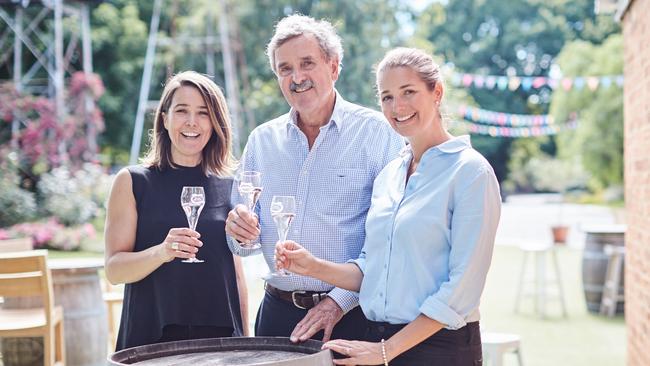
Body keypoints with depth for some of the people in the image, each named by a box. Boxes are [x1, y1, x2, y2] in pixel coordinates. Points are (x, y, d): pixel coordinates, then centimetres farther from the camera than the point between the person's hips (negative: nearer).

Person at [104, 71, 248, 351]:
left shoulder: (228, 187, 6)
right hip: (152, 336, -2)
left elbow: (235, 272, 12)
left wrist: (244, 340, 9)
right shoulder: (133, 181, -1)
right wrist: (162, 252, -23)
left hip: (219, 335, 2)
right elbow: (114, 269, -7)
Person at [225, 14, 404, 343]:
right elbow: (242, 245, 14)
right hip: (277, 313, 4)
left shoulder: (378, 132, -6)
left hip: (351, 316, -3)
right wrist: (241, 233, -8)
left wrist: (340, 301, -17)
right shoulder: (261, 140, 8)